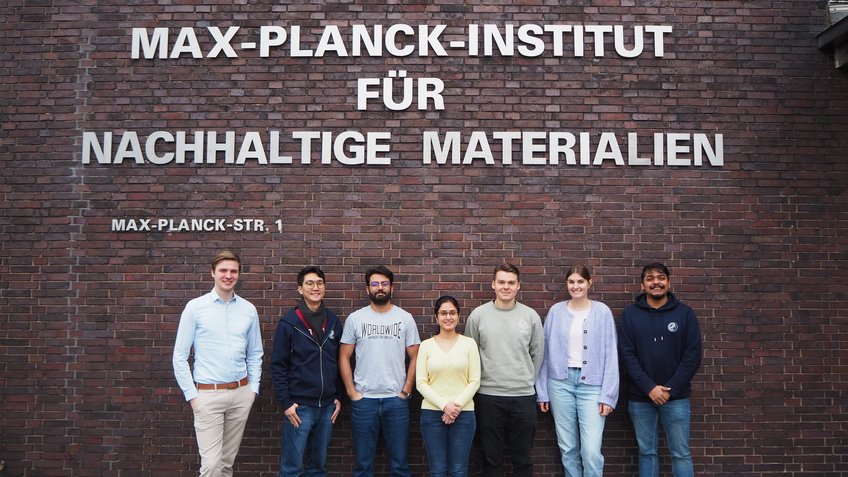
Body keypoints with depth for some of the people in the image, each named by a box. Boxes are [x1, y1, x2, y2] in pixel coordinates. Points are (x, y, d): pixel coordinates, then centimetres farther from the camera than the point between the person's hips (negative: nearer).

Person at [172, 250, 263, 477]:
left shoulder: (249, 310, 5)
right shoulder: (195, 307, -5)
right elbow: (180, 356, -3)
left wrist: (253, 388, 6)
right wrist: (191, 395, -6)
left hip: (241, 393, 4)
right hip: (208, 393, -3)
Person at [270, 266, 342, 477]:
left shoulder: (333, 322, 6)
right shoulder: (289, 322, -6)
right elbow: (278, 365, -6)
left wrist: (337, 397, 8)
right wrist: (286, 403, -10)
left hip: (327, 406, 4)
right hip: (300, 406, -4)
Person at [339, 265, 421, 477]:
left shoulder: (405, 318, 2)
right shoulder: (355, 318, 2)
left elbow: (414, 357, 4)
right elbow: (344, 358, 4)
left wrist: (406, 391, -3)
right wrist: (351, 392, -3)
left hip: (396, 399, 0)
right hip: (363, 400, 0)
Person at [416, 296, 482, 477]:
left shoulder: (469, 343, 3)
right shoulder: (426, 345, 3)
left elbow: (474, 381, -1)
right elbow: (421, 383, -2)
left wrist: (457, 405, -12)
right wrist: (444, 405, -13)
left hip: (463, 414, 0)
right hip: (432, 413, 0)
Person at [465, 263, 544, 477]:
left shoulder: (530, 315, 2)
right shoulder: (478, 315, -1)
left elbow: (538, 353, 10)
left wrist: (528, 380, 9)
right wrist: (480, 381, 5)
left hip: (523, 396, 1)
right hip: (488, 396, -1)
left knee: (523, 458, 11)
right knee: (491, 458, 9)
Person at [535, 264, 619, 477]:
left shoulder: (602, 312, 0)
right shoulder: (556, 311, 4)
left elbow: (610, 355, -1)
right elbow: (546, 353, 7)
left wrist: (608, 395, -6)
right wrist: (542, 391, 6)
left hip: (592, 385, -2)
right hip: (560, 383, 2)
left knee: (591, 451, -9)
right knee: (567, 448, 9)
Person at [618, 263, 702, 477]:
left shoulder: (685, 313, 0)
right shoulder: (630, 314, 1)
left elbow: (692, 356, -4)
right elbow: (627, 354, -4)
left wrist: (670, 389, -12)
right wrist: (649, 388, -14)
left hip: (676, 397, 0)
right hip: (640, 398, 1)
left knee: (681, 453, 5)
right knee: (647, 452, 10)